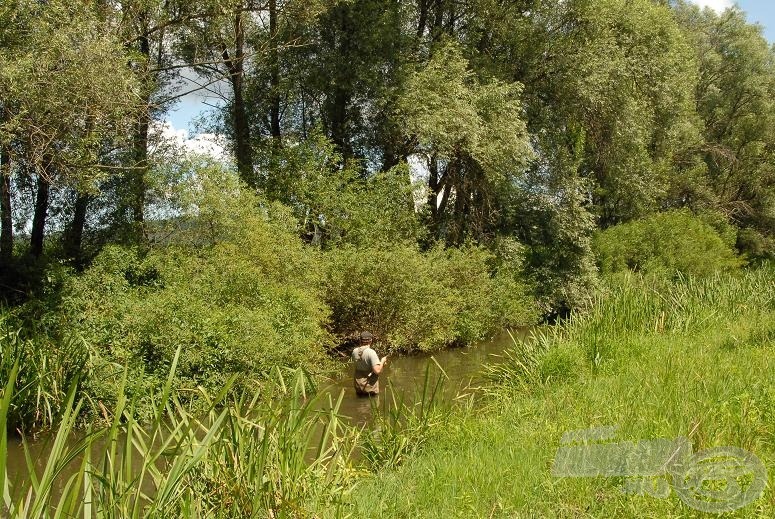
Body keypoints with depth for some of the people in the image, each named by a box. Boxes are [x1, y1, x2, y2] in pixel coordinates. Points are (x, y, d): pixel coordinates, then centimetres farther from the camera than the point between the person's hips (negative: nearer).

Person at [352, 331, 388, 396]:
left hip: (358, 384, 6)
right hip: (370, 385, -6)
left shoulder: (355, 351, -2)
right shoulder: (371, 352, -21)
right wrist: (382, 361, -7)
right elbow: (377, 371, -26)